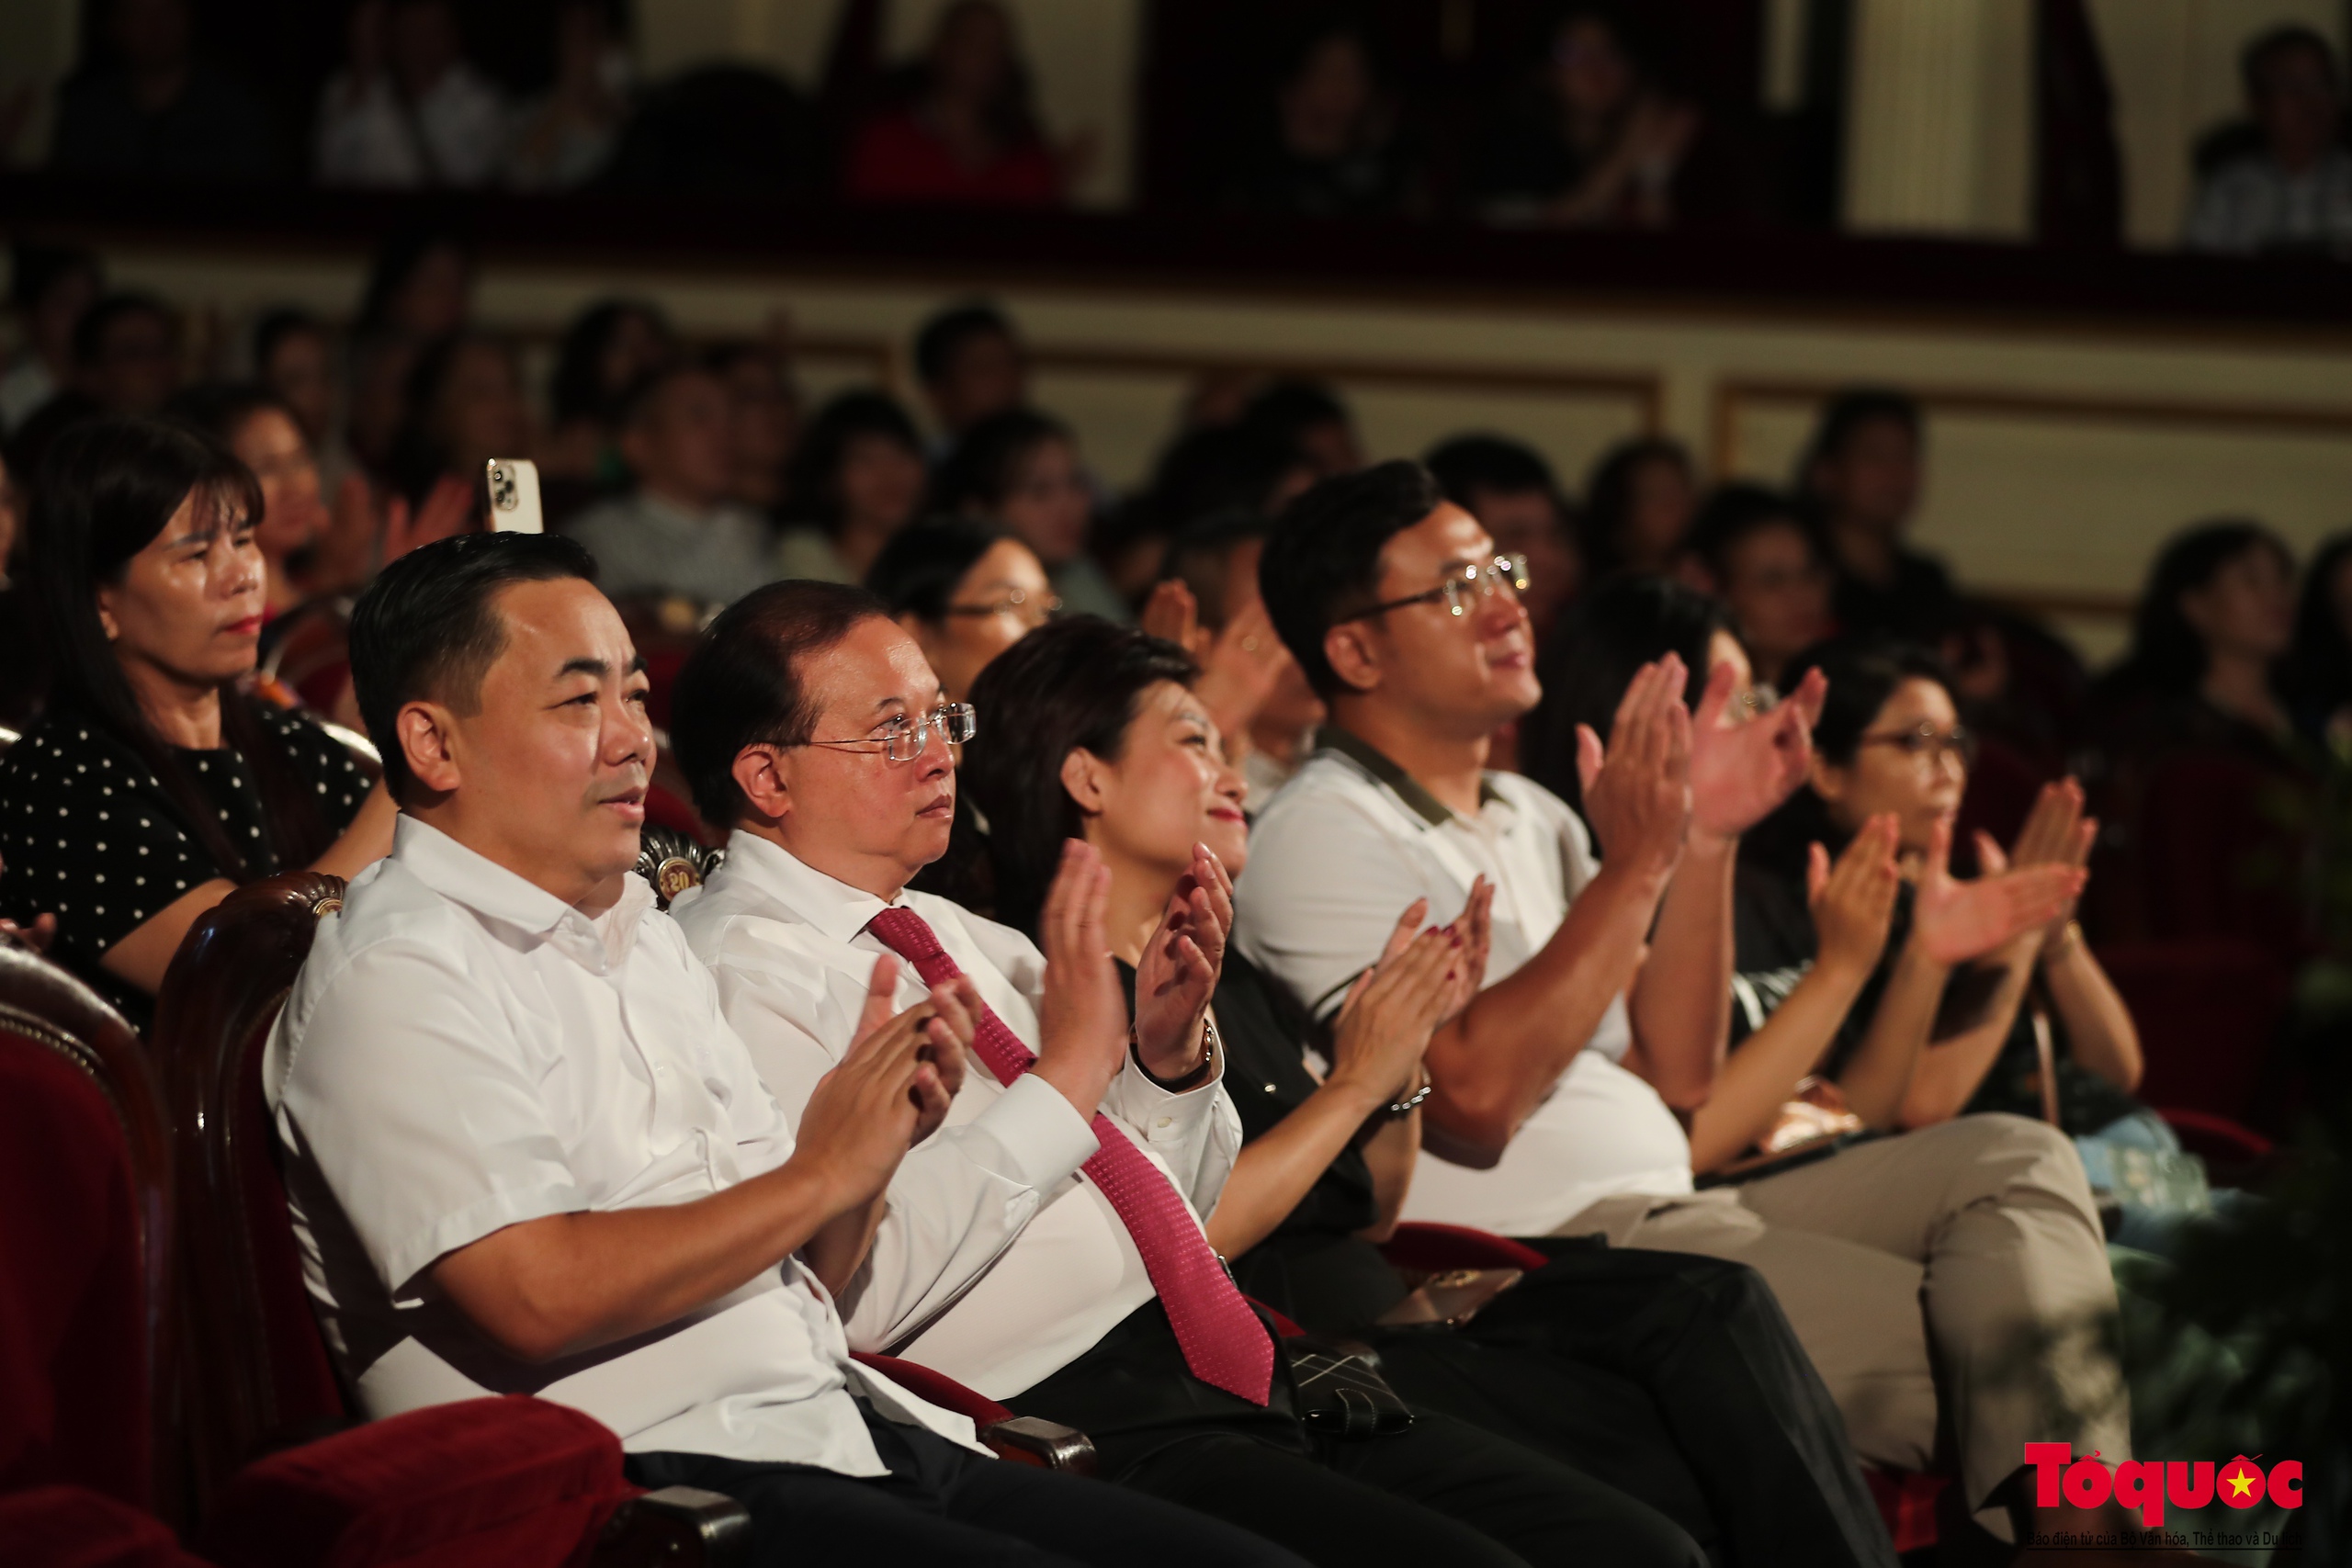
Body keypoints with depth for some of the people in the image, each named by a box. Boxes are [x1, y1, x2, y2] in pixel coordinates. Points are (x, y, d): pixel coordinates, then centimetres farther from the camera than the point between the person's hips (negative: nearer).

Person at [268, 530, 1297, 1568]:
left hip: (837, 1430, 9)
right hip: (646, 1484, -9)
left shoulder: (644, 941, 22)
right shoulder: (397, 974, -6)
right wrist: (824, 1170, -9)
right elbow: (536, 1298, -19)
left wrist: (878, 1136, 3)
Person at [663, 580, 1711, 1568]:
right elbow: (853, 1296, -18)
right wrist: (1067, 1070, -14)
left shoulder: (949, 932, 21)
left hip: (1242, 1382, 8)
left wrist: (1172, 1044, 6)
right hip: (1074, 1422, -8)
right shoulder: (741, 964, -4)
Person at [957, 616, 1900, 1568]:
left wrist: (1407, 1040, 7)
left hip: (1384, 1321, 9)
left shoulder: (1230, 979, 23)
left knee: (1708, 1305, -13)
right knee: (1668, 1468, -24)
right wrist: (1353, 1084, -10)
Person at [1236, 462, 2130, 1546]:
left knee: (2009, 1160, -8)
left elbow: (1677, 1076, 13)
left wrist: (1707, 840, 3)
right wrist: (1633, 867, -17)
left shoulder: (1531, 817, 21)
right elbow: (1474, 1098, -20)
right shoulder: (1323, 834, -6)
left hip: (1670, 1212, 9)